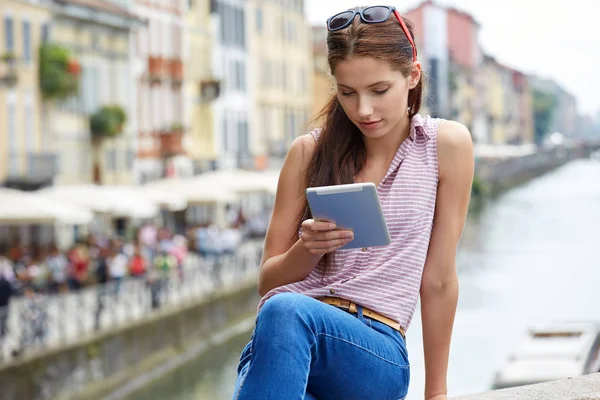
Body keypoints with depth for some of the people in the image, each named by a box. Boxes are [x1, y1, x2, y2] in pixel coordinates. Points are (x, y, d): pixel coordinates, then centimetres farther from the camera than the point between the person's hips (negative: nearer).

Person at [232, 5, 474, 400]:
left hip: (379, 355, -2)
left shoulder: (446, 144, 4)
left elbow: (438, 280, 6)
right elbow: (269, 282, 14)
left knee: (286, 311, -36)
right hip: (280, 339, 2)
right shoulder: (309, 152, 10)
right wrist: (307, 248, -8)